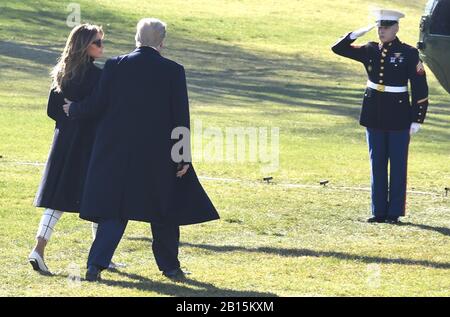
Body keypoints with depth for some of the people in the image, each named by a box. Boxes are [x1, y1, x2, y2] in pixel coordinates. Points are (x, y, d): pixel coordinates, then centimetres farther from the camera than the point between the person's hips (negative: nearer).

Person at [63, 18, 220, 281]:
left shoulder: (116, 65, -2)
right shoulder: (173, 71, -3)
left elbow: (98, 104, -1)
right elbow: (181, 117, -4)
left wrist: (73, 110, 18)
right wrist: (183, 156, -1)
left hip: (118, 152, 1)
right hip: (158, 154, -1)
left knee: (114, 209, 6)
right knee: (164, 211, 14)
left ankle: (96, 265, -5)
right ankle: (169, 266, 23)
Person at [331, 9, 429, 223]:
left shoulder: (409, 53, -5)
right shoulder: (370, 51, 6)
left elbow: (420, 87, -5)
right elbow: (338, 48, 7)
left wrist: (417, 119, -8)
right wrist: (363, 31, -4)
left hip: (399, 116, -4)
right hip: (374, 115, 4)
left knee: (398, 165, 2)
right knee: (377, 165, 8)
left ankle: (395, 212, 7)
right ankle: (379, 212, 14)